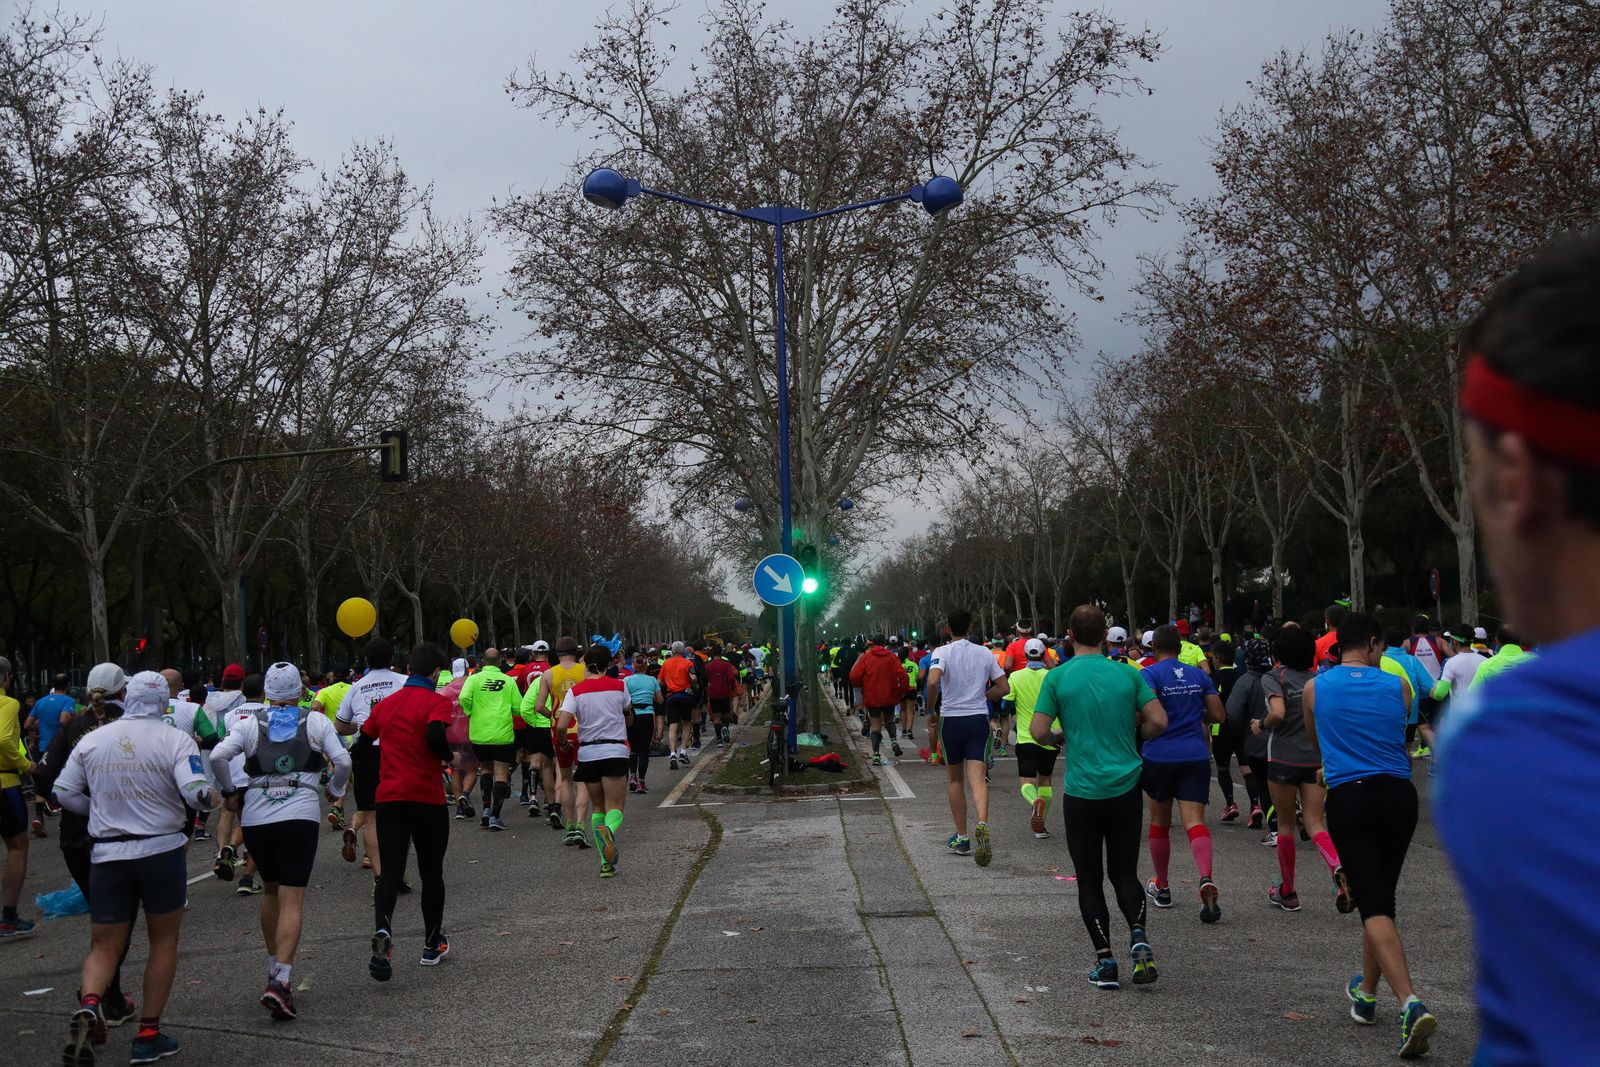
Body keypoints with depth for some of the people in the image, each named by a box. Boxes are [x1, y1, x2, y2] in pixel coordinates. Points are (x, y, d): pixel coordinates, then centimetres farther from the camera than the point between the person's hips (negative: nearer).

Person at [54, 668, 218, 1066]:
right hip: (162, 851, -2)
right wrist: (212, 799, 3)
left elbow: (64, 793, 8)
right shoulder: (175, 739, -8)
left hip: (107, 854, 2)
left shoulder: (91, 741, 3)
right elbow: (196, 792, -19)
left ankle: (88, 1005, -19)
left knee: (104, 948, 10)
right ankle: (149, 1034, 14)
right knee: (164, 941, 14)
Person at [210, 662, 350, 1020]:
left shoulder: (250, 724, 8)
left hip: (255, 818, 2)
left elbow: (218, 756, -6)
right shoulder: (316, 720, 6)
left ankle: (274, 968, 30)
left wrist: (229, 791, 9)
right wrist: (334, 791, 15)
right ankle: (281, 981, -18)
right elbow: (342, 761, -3)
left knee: (270, 890, 22)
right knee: (292, 899, -4)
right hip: (301, 816, -2)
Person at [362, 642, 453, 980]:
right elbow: (435, 735, -25)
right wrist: (448, 757, -4)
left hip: (388, 798, 4)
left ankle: (382, 931, -26)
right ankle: (432, 945, 22)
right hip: (428, 798, -3)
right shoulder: (436, 702, -6)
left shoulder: (384, 704, 12)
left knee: (390, 874, 1)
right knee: (431, 873, 12)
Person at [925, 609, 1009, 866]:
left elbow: (933, 681, -23)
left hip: (951, 718, -1)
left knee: (954, 780, 14)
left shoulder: (942, 652, -5)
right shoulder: (984, 653, 6)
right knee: (977, 779, -7)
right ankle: (982, 824, -33)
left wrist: (931, 709, -8)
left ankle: (962, 837, 18)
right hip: (979, 719, 1)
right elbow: (1004, 687, 8)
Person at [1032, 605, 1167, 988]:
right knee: (1124, 871, 15)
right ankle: (1138, 937, -8)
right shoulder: (1128, 673, 1)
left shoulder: (1058, 677, -5)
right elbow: (1158, 721, -3)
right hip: (1126, 787, 2)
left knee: (1090, 879, 8)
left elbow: (1038, 731, -9)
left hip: (1081, 791, -2)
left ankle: (1105, 960, 4)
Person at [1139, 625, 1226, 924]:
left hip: (1159, 756, -2)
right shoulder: (1199, 675, 9)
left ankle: (1161, 887, 27)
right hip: (1196, 756, 2)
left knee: (1159, 822, 15)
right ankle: (1206, 879, -33)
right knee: (1195, 821, -8)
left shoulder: (1149, 673, -4)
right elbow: (1218, 715, 9)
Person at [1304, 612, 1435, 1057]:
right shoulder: (1398, 686, 4)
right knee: (1381, 897, 19)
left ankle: (1411, 1003, -25)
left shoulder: (1314, 689, 3)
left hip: (1348, 798, -2)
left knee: (1374, 906, -7)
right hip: (1399, 795, 3)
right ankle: (1367, 992, 33)